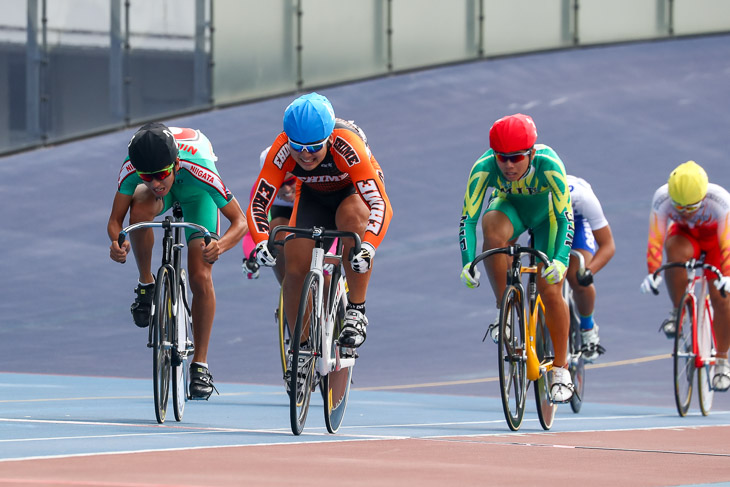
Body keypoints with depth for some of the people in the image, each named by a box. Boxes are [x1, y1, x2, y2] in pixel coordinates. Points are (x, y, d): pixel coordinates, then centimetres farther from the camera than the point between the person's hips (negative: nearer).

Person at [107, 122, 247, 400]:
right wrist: (117, 243, -49)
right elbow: (115, 220, -26)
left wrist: (221, 245, -55)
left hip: (195, 192, -1)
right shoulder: (131, 169, -38)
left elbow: (240, 221, -34)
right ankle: (146, 284, -11)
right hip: (161, 198, 1)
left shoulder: (199, 171, -43)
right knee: (140, 208, -36)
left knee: (201, 279, -14)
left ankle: (200, 365, 1)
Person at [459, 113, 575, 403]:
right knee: (492, 227, -35)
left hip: (546, 213, -1)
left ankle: (561, 368, 7)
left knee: (550, 290, -12)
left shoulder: (549, 166, -37)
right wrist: (468, 263, -43)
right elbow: (468, 218, -30)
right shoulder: (484, 168, -33)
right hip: (510, 207, 1)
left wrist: (561, 260, -50)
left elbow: (565, 218, -36)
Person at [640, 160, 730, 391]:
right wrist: (652, 273, -41)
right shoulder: (662, 199, -32)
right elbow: (655, 240, -30)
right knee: (676, 251, -36)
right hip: (684, 235, 1)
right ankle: (677, 312, -18)